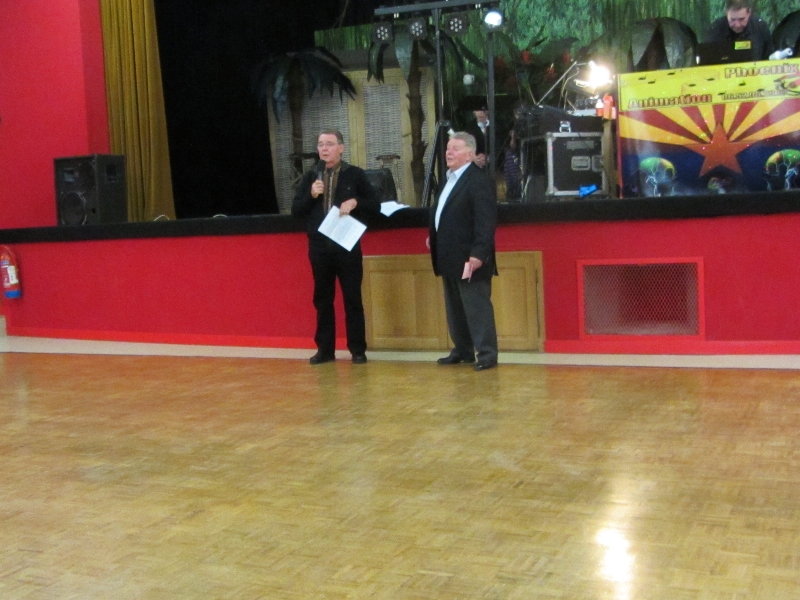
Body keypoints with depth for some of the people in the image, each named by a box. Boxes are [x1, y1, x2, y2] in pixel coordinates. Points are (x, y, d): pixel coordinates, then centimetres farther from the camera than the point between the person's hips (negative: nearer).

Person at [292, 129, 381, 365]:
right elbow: (295, 211, 7)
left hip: (348, 246, -3)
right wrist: (311, 195, -10)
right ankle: (325, 349, 16)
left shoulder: (355, 174, 2)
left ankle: (358, 350, 9)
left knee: (352, 298, 1)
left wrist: (355, 202, -15)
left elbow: (375, 204, 2)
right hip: (319, 247, 3)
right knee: (322, 299, 8)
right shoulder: (310, 177, 9)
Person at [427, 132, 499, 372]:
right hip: (450, 258, 10)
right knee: (454, 307, 16)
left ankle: (487, 354, 3)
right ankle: (462, 350, 26)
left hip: (469, 258, -10)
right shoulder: (450, 178, 15)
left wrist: (478, 254, -26)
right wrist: (433, 236, 13)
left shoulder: (479, 180, -15)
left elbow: (486, 221, -21)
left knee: (477, 307, -4)